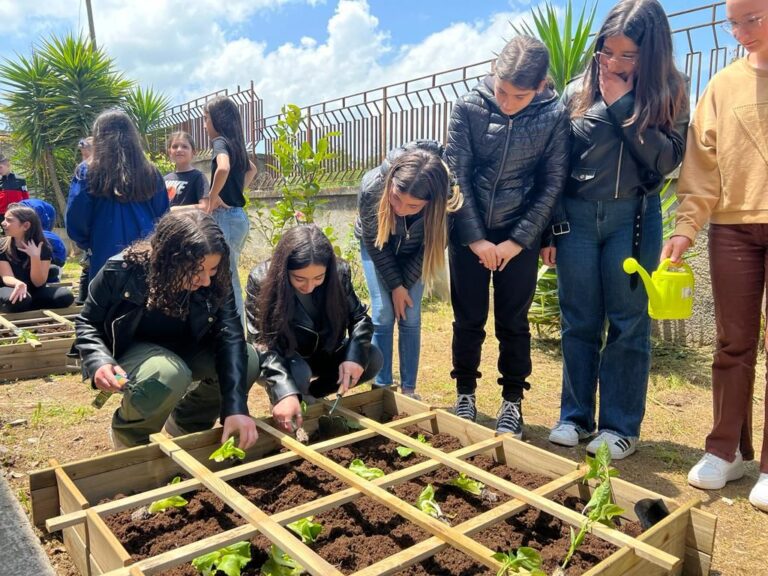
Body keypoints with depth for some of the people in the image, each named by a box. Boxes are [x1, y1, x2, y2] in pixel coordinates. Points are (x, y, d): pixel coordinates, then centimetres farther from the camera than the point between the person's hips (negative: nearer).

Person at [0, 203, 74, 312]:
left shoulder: (43, 247, -8)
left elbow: (39, 283, -13)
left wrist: (35, 257, -28)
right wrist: (19, 284, -40)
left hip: (35, 291, 2)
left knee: (65, 296, -27)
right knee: (17, 300, -39)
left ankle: (24, 309, -12)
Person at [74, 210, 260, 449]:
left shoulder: (216, 281, -21)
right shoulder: (121, 271, -26)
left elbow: (230, 338, -28)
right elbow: (87, 324, -9)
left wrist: (236, 407, -39)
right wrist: (100, 362, -31)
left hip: (184, 350, 4)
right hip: (130, 351, -3)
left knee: (249, 360, -22)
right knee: (170, 374, -38)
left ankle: (185, 425, 5)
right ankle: (130, 435, -3)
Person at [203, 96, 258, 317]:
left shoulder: (221, 142, -11)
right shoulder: (235, 143, 14)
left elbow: (223, 168, -33)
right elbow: (251, 169, 33)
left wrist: (213, 196, -19)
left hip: (226, 217, -9)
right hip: (238, 216, 9)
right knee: (228, 278, 15)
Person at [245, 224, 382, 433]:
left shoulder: (339, 272, -20)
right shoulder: (261, 279, -27)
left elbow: (360, 317, -7)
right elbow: (262, 344, -30)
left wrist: (355, 356, -27)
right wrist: (285, 392, -45)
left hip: (324, 354, 4)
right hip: (282, 360, -3)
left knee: (372, 358, -18)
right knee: (298, 373, -35)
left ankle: (309, 394, 1)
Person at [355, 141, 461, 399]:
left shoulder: (444, 201, -37)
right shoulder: (372, 186, -38)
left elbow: (430, 247, -17)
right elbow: (374, 243, -21)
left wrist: (404, 284, -14)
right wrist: (394, 286, -17)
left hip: (412, 254, 1)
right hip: (377, 248, 0)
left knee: (410, 318, -3)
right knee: (383, 315, -7)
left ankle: (408, 390, 11)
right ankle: (382, 388, 6)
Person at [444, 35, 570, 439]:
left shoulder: (554, 116, -9)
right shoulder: (469, 107, -9)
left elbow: (551, 185, -5)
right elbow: (456, 175, -8)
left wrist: (517, 241, -9)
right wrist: (475, 237, -10)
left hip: (520, 235, 0)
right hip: (468, 232, 1)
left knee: (513, 321, 6)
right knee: (468, 318, 8)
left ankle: (512, 402, 22)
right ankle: (465, 394, 25)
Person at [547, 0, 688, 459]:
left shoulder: (668, 93, 3)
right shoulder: (579, 90, 5)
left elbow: (667, 158, -9)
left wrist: (624, 106, -12)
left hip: (633, 218, -1)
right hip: (577, 215, 2)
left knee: (628, 323, 2)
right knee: (578, 322, 6)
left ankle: (621, 426, 13)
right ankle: (575, 416, 18)